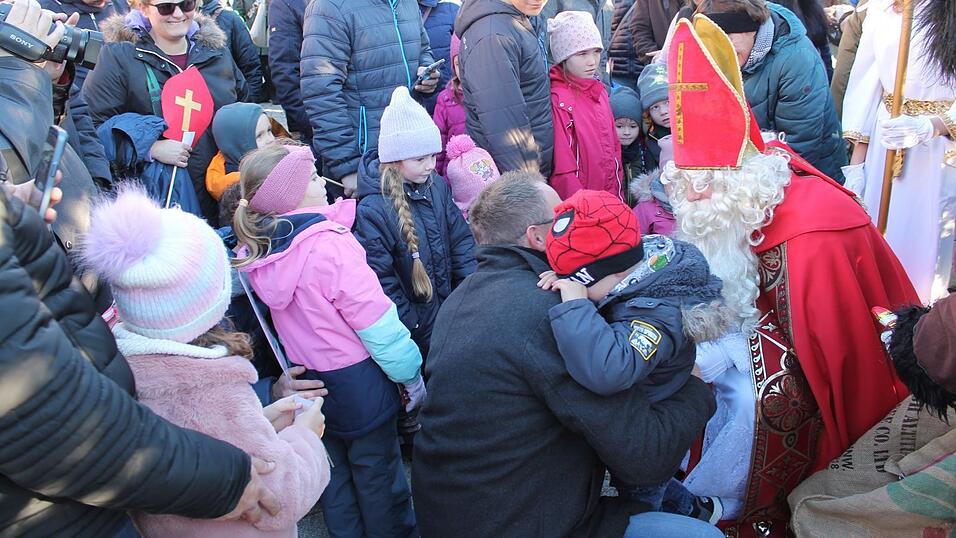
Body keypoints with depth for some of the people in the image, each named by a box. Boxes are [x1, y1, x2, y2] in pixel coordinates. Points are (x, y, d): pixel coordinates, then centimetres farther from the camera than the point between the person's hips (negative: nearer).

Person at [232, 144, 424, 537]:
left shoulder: (257, 250, -4)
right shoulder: (329, 245, -26)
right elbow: (378, 323, -21)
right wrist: (411, 374, -9)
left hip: (306, 381, 7)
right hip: (356, 383, -7)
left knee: (334, 474, 23)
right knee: (377, 475, 13)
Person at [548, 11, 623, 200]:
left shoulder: (598, 90, 8)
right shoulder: (557, 100, -16)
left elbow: (613, 145, 13)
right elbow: (562, 166, -17)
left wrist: (619, 194, 10)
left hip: (611, 198, 7)